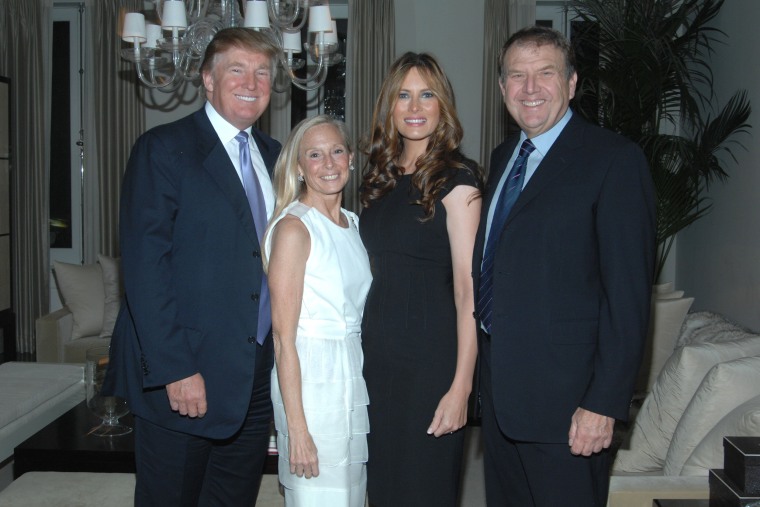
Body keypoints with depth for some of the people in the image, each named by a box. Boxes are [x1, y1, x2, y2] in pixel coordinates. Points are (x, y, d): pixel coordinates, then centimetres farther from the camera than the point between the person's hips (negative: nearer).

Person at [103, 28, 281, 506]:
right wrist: (175, 370, -19)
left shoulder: (273, 154, 12)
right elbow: (144, 268, -14)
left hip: (259, 374, 6)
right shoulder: (163, 149, -7)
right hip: (183, 374, -6)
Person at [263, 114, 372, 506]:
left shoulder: (352, 224, 10)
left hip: (355, 379, 7)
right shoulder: (294, 228, -13)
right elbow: (284, 336, -16)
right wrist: (297, 428, -18)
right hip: (310, 380, -7)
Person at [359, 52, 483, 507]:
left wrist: (462, 385, -18)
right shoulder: (382, 177, 11)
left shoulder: (456, 177, -8)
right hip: (377, 356, 6)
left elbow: (469, 289, -13)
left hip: (431, 361, -6)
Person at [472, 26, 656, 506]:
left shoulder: (615, 159, -11)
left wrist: (604, 403, -19)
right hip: (499, 385, 7)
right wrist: (483, 366, 12)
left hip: (565, 394, -7)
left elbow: (629, 292, -16)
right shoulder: (503, 157, 12)